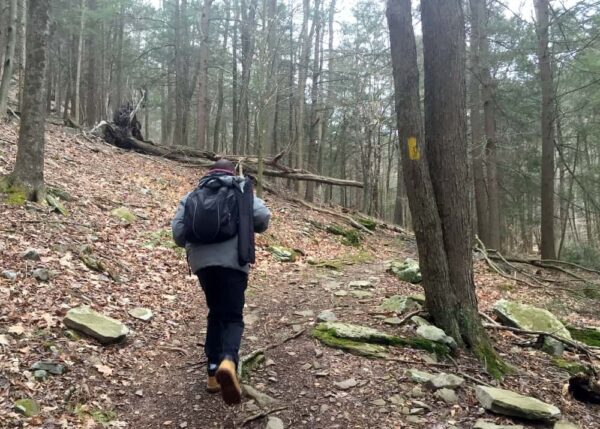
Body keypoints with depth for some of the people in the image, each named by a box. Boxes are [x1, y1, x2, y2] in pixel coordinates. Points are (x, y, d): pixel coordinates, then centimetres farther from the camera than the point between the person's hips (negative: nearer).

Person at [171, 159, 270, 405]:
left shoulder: (193, 195, 19)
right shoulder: (241, 190, 13)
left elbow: (178, 230, 10)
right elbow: (263, 217, -1)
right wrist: (248, 228, 19)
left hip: (201, 261, 3)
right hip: (232, 260, -3)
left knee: (216, 313, 19)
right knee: (232, 316, -4)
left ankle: (213, 372, 14)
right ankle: (228, 361, -33)